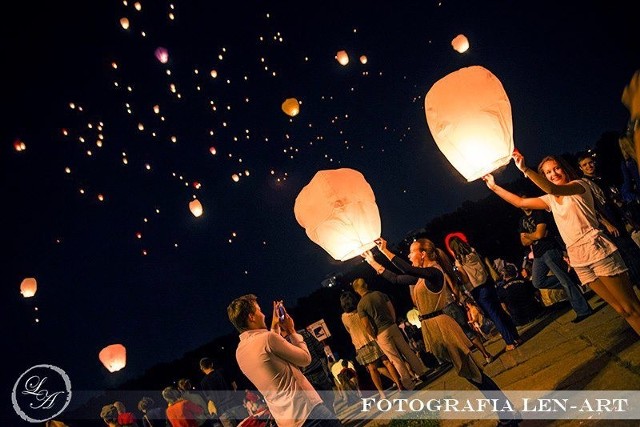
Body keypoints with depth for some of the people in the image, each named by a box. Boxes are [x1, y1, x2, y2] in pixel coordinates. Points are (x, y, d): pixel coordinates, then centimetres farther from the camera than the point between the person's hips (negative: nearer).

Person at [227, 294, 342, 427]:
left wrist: (275, 326, 26)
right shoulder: (267, 338, -17)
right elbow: (305, 358, -7)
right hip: (307, 408, -8)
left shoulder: (239, 352, 8)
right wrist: (291, 331, 5)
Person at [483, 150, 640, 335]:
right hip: (578, 259, 6)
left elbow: (552, 189, -22)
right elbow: (520, 202, 18)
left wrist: (525, 169, -28)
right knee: (623, 310, 7)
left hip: (598, 250, -6)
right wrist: (494, 187, 15)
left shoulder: (580, 185, -2)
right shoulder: (550, 199, 16)